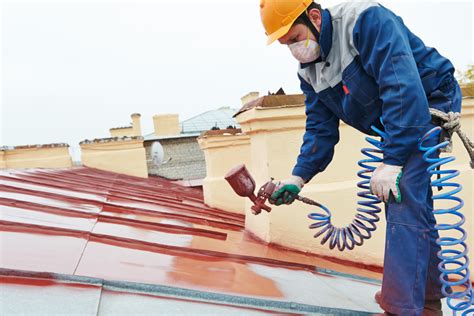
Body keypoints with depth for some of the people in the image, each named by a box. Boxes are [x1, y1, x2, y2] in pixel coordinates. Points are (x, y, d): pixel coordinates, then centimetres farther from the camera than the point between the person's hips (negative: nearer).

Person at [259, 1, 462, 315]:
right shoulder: (309, 73, 0)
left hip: (429, 104, -8)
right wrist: (299, 176, -9)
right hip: (390, 125, 8)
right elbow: (320, 129, 2)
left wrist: (392, 161, -35)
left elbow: (402, 85, -33)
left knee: (404, 203, -18)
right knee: (413, 205, 11)